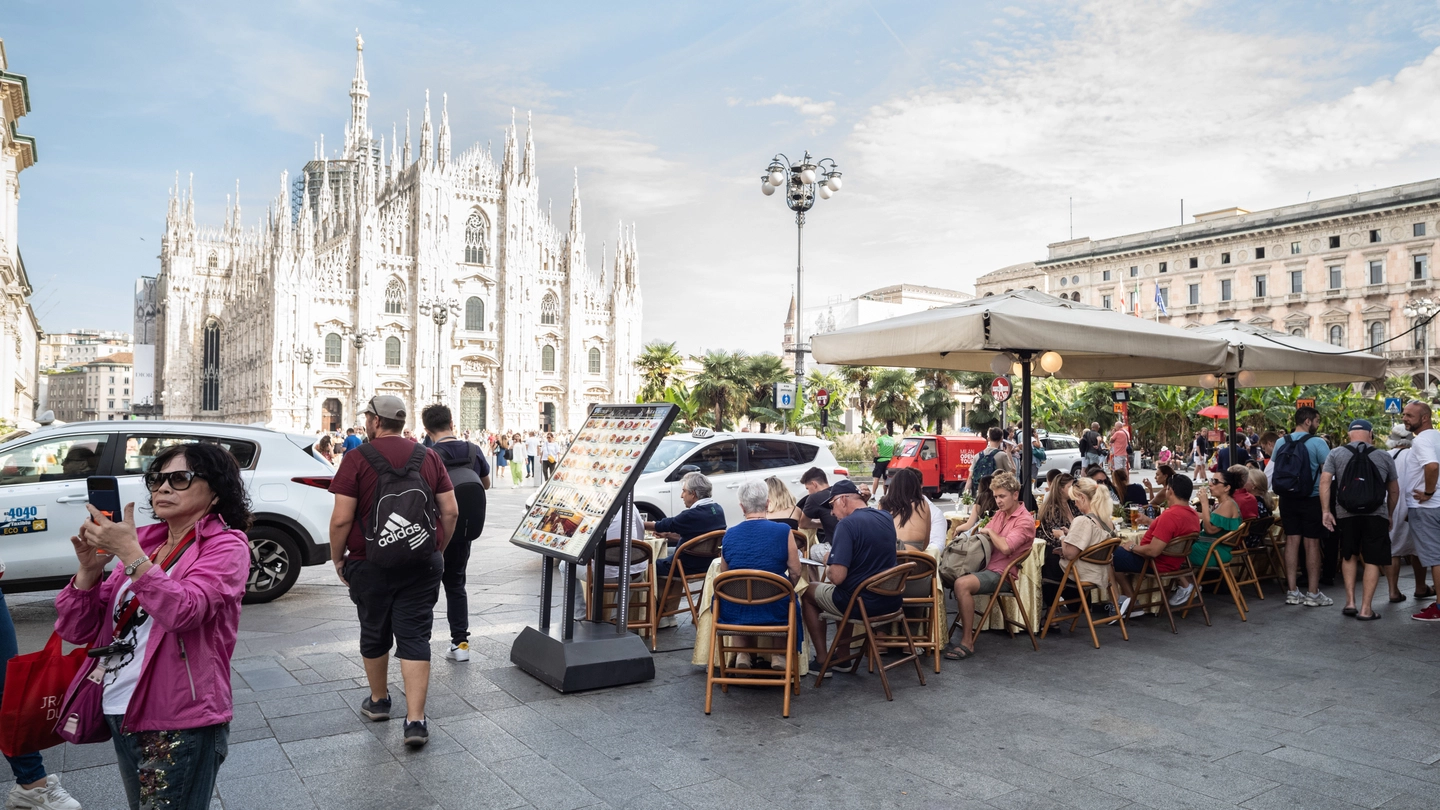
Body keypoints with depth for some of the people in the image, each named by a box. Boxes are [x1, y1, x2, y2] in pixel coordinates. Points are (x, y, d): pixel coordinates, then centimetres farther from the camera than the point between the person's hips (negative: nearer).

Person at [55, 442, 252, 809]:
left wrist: (128, 553, -27)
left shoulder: (226, 545, -10)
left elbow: (182, 611, -27)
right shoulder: (143, 541, 7)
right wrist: (90, 568, -11)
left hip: (179, 724, -6)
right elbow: (77, 630, 6)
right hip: (120, 714, 7)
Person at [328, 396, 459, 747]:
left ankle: (378, 700, 37)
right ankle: (415, 720, -2)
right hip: (422, 564, 2)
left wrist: (337, 559, 3)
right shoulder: (429, 457, 1)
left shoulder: (356, 460, -8)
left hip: (371, 564, -1)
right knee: (415, 637, 3)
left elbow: (341, 519, -12)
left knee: (374, 633, 17)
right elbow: (451, 511, 1)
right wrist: (438, 550, 14)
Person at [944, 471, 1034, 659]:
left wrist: (990, 532, -7)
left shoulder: (1025, 521, -9)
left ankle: (967, 643, -24)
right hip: (983, 564, 8)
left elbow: (1006, 547, -23)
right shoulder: (999, 514, 16)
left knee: (962, 584, -33)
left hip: (1000, 572, -8)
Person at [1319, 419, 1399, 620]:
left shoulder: (1335, 454, 4)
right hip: (1376, 514, -1)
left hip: (1346, 513, 1)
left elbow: (1325, 481, -6)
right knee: (1372, 561, 5)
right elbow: (1394, 491, 14)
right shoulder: (1385, 457, 8)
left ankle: (1350, 602, 16)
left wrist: (1325, 511, -3)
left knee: (1348, 556, 19)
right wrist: (1389, 515, 26)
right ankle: (1365, 609, 4)